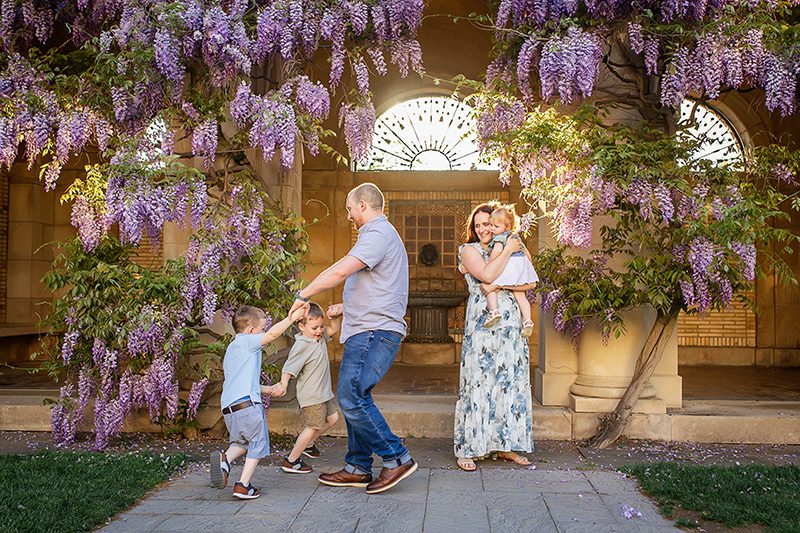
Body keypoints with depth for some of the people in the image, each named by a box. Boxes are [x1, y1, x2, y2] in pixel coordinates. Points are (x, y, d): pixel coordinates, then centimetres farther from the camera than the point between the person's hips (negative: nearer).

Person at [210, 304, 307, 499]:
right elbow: (272, 334, -17)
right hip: (247, 403, -8)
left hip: (228, 407, 9)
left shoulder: (232, 349, 27)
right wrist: (291, 318, -11)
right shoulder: (246, 341, -1)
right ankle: (243, 485, 5)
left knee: (241, 442, 26)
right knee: (258, 444, 7)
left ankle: (225, 458, -2)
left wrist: (268, 389, 35)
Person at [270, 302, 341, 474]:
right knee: (313, 426, -3)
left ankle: (307, 444, 34)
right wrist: (283, 383, -42)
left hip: (324, 391, 9)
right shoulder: (301, 346, -21)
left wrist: (334, 317, -7)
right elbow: (289, 367, -26)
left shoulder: (320, 337, 5)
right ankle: (290, 461, 8)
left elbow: (333, 329, 14)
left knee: (332, 418, 18)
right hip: (311, 395, -9)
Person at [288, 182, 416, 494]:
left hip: (374, 331, -11)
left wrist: (303, 296, -12)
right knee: (354, 398, 11)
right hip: (370, 330, 11)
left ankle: (396, 458, -6)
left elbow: (339, 272, -22)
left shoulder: (377, 234, -11)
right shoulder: (383, 234, 25)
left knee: (352, 398, -13)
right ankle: (357, 468, 16)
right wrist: (344, 308, 33)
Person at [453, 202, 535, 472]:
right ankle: (468, 449, 1)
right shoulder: (469, 250, 5)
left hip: (511, 327, 5)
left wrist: (501, 285, -8)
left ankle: (505, 445, 15)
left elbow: (528, 283, 8)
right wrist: (508, 250, -6)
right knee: (478, 383, -6)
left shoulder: (509, 249, 20)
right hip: (482, 324, -5)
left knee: (511, 383, 6)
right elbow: (488, 274, -15)